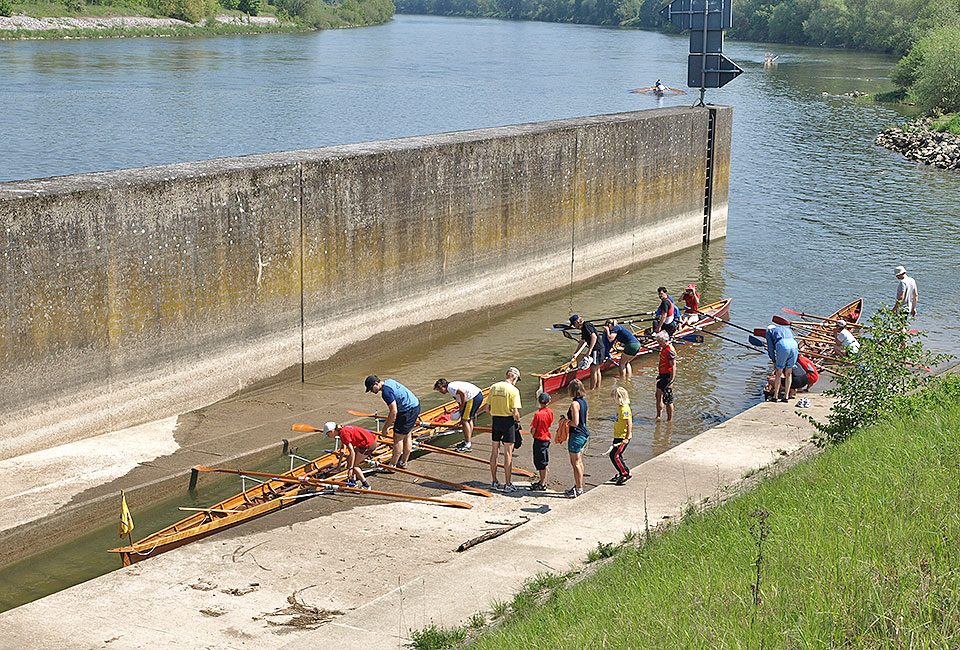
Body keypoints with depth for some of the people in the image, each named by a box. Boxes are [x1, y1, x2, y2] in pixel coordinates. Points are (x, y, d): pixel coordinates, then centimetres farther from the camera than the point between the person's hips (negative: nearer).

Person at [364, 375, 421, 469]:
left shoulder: (386, 391, -21)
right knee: (406, 436, 18)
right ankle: (403, 462, 28)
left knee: (398, 437, -1)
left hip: (408, 410, -10)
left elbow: (393, 412, -23)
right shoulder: (388, 381, 11)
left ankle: (392, 465, 6)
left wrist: (386, 427, -14)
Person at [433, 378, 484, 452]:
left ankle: (468, 445, -3)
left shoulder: (450, 387, -7)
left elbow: (463, 393, -19)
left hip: (473, 397, -10)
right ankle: (467, 441, 30)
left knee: (464, 420, -4)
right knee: (469, 419, 21)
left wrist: (462, 407, -10)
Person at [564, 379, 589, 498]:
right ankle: (578, 486, 25)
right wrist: (569, 420, 17)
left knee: (576, 463, -1)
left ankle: (579, 489, 4)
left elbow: (575, 423, -24)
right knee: (579, 462, 17)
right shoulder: (584, 401, 7)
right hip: (584, 434, 9)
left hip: (576, 435, -9)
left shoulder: (574, 403, -20)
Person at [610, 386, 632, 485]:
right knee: (613, 455, 14)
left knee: (615, 455, -9)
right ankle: (621, 474, 25)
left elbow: (629, 424, -25)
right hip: (618, 436, 10)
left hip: (623, 437, -10)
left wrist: (626, 438, -26)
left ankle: (625, 474, -1)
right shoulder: (620, 407, 11)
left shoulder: (624, 409, -20)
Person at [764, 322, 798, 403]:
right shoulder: (787, 329, 40)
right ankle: (786, 396, 15)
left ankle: (775, 396, 13)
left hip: (782, 346, -4)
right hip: (794, 345, 4)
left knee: (779, 372, 8)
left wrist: (774, 362, 21)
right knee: (788, 372, 14)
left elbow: (770, 348, 15)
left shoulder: (769, 331, 28)